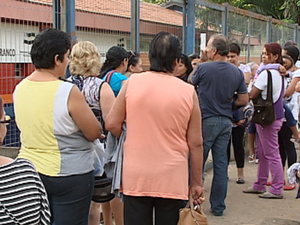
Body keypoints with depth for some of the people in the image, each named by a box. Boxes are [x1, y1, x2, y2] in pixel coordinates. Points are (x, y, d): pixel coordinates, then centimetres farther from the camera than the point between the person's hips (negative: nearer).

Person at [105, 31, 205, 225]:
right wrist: (197, 182, 8)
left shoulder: (132, 83, -4)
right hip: (172, 180, 0)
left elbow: (112, 124, 0)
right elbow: (196, 143, -2)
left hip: (136, 177, 1)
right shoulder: (188, 91, -6)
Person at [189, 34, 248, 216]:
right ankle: (218, 206, 16)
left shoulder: (203, 68, -13)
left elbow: (191, 82, 8)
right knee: (221, 165, 9)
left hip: (206, 121, -4)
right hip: (226, 122, 5)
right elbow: (244, 100, 4)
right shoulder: (237, 72, 1)